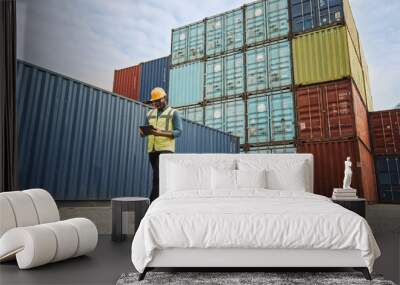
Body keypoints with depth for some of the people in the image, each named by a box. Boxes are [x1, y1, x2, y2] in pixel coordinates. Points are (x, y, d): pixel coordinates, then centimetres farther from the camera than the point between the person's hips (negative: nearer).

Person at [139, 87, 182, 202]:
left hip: (165, 150, -5)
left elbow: (178, 132, -6)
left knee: (158, 177, -14)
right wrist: (142, 132, -7)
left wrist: (161, 133, -21)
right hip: (152, 150, 5)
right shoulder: (150, 114, 19)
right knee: (160, 178, 10)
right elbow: (143, 133, 18)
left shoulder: (173, 113, 4)